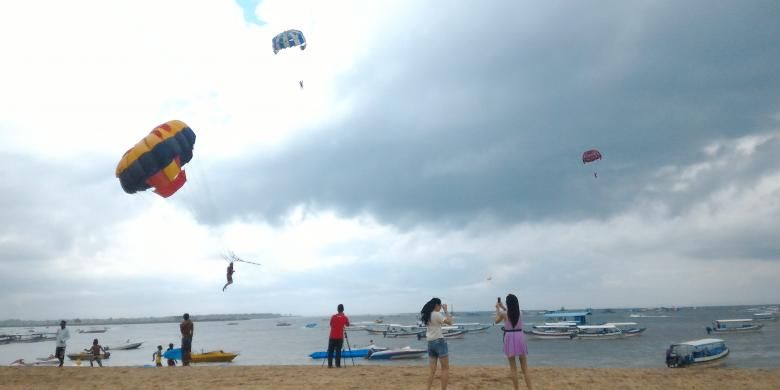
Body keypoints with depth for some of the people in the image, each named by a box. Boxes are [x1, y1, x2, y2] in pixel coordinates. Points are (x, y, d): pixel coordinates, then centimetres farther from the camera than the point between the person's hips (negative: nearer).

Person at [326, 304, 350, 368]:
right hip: (340, 337, 0)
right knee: (338, 351, 4)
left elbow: (330, 324, 10)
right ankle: (338, 365, 1)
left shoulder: (333, 316, -1)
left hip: (332, 337, 0)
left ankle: (330, 364, 2)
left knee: (330, 351, 6)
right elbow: (348, 325, 16)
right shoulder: (345, 317, -2)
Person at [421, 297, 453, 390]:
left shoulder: (426, 315, 10)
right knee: (445, 369, 1)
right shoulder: (437, 314, -13)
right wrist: (446, 310, -6)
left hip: (430, 343, 8)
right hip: (439, 342, -7)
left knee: (432, 370, 10)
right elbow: (450, 322, -13)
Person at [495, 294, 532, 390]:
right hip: (520, 337, 2)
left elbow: (497, 321, 13)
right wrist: (502, 307, 31)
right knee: (525, 368, 6)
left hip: (509, 338, -2)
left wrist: (497, 308, 24)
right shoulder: (520, 313, 1)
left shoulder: (504, 313, -8)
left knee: (513, 368, 7)